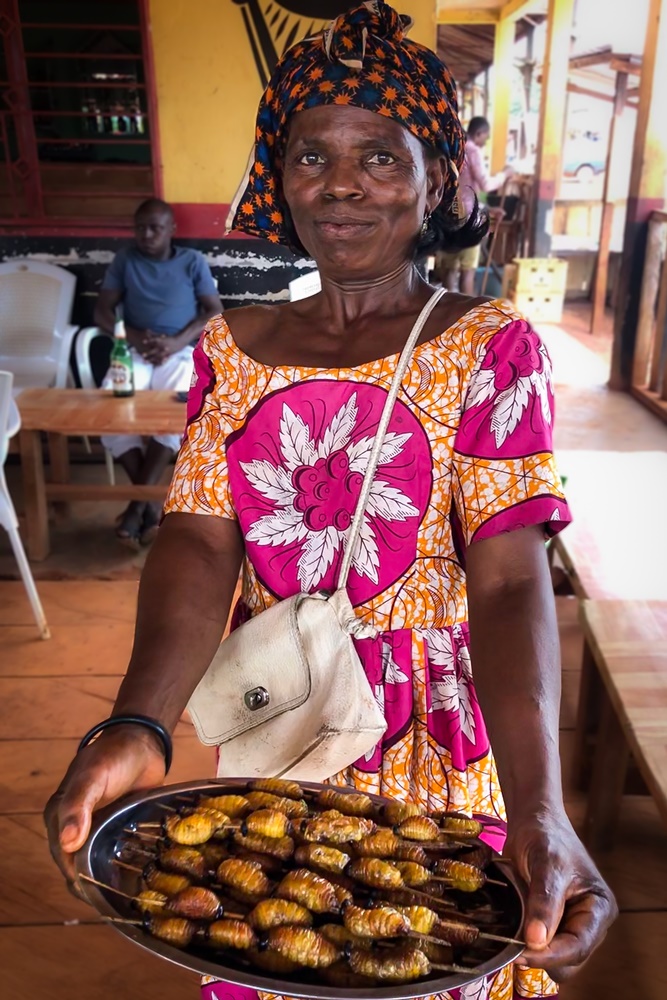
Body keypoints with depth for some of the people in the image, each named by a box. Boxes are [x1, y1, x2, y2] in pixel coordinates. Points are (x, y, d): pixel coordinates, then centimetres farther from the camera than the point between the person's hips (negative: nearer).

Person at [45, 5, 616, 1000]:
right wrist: (138, 727, -28)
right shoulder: (232, 349, 0)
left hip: (440, 747, -2)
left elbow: (510, 581, -19)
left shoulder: (490, 345, -10)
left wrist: (540, 808, -33)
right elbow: (198, 545, -11)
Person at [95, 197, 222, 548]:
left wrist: (176, 342, -13)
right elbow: (102, 311, 9)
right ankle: (151, 501, -21)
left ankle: (138, 501, -25)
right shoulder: (124, 260, 14)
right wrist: (134, 337, -11)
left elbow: (215, 312, 3)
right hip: (134, 353, 2)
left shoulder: (193, 261, 10)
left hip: (180, 353, -2)